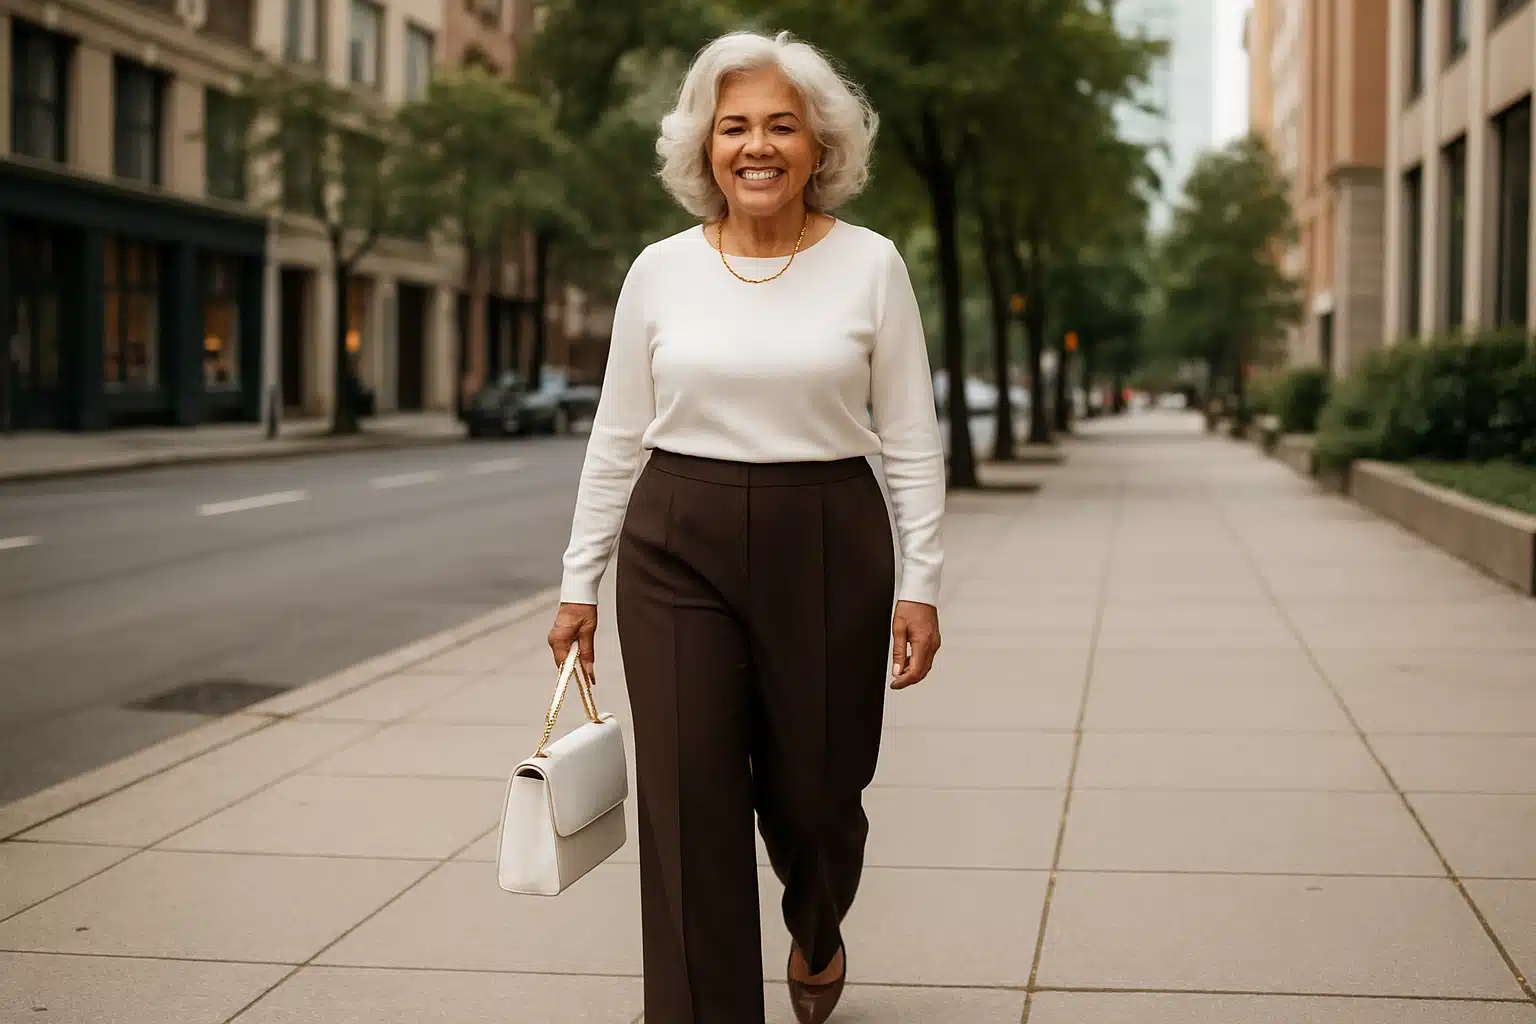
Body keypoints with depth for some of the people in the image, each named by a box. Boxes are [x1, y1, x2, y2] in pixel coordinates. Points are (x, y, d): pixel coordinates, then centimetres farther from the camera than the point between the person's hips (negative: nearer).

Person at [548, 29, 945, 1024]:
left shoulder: (870, 264, -1)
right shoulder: (660, 271, 3)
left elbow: (912, 440, 1)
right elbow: (617, 439, 8)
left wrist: (921, 583, -5)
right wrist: (580, 584, 7)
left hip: (827, 547, -1)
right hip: (680, 549, 1)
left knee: (815, 791, 10)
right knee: (689, 805, -4)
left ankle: (818, 930, 45)